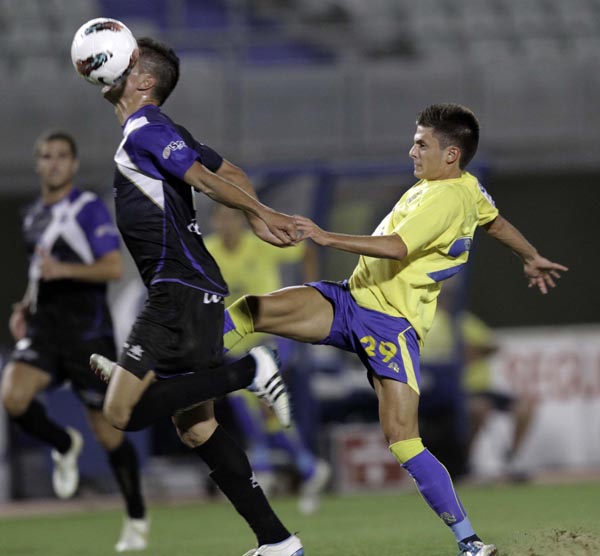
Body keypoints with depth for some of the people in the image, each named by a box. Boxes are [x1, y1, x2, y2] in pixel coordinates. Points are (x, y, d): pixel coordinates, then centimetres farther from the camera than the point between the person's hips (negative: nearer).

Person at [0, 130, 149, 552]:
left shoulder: (89, 208, -6)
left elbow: (114, 267, -15)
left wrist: (64, 269, -27)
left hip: (88, 331, -5)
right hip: (44, 331, 5)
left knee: (107, 430, 0)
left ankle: (137, 520, 17)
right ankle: (65, 446, 7)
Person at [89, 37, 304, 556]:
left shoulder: (142, 130, -9)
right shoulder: (159, 130, 20)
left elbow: (206, 179, -17)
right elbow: (232, 174, 19)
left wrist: (261, 214, -18)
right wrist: (258, 216, 6)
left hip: (180, 291, -10)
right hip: (197, 291, 10)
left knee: (123, 412, -13)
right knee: (194, 425, 11)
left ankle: (249, 371, -11)